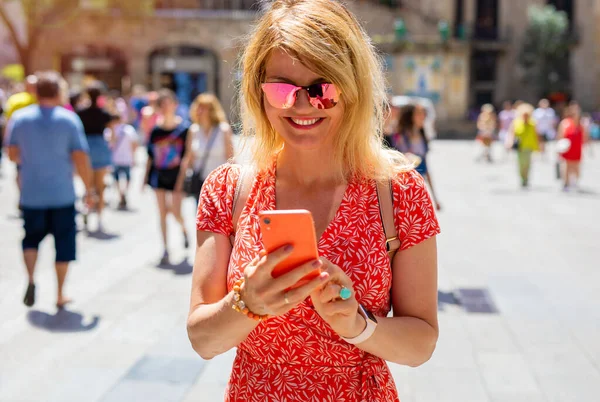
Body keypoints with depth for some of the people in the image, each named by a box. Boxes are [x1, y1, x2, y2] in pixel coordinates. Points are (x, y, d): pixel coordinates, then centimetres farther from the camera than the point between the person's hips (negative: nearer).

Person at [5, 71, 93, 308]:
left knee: (31, 238, 20)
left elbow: (13, 155, 6)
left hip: (31, 195, 2)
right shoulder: (69, 119, -8)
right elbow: (80, 158, -11)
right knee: (63, 244, 10)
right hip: (62, 194, -2)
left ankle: (31, 279, -3)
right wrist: (88, 189, -1)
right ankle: (60, 295, 14)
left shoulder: (20, 118, -1)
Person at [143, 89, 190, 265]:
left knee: (176, 212, -5)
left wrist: (181, 180, -13)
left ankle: (184, 230, 30)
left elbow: (186, 156, -8)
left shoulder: (184, 128, -7)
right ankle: (165, 249, 13)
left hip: (176, 175, -3)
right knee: (162, 212, 5)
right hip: (158, 175, 3)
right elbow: (150, 156, 9)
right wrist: (146, 178, 8)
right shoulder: (156, 130, 3)